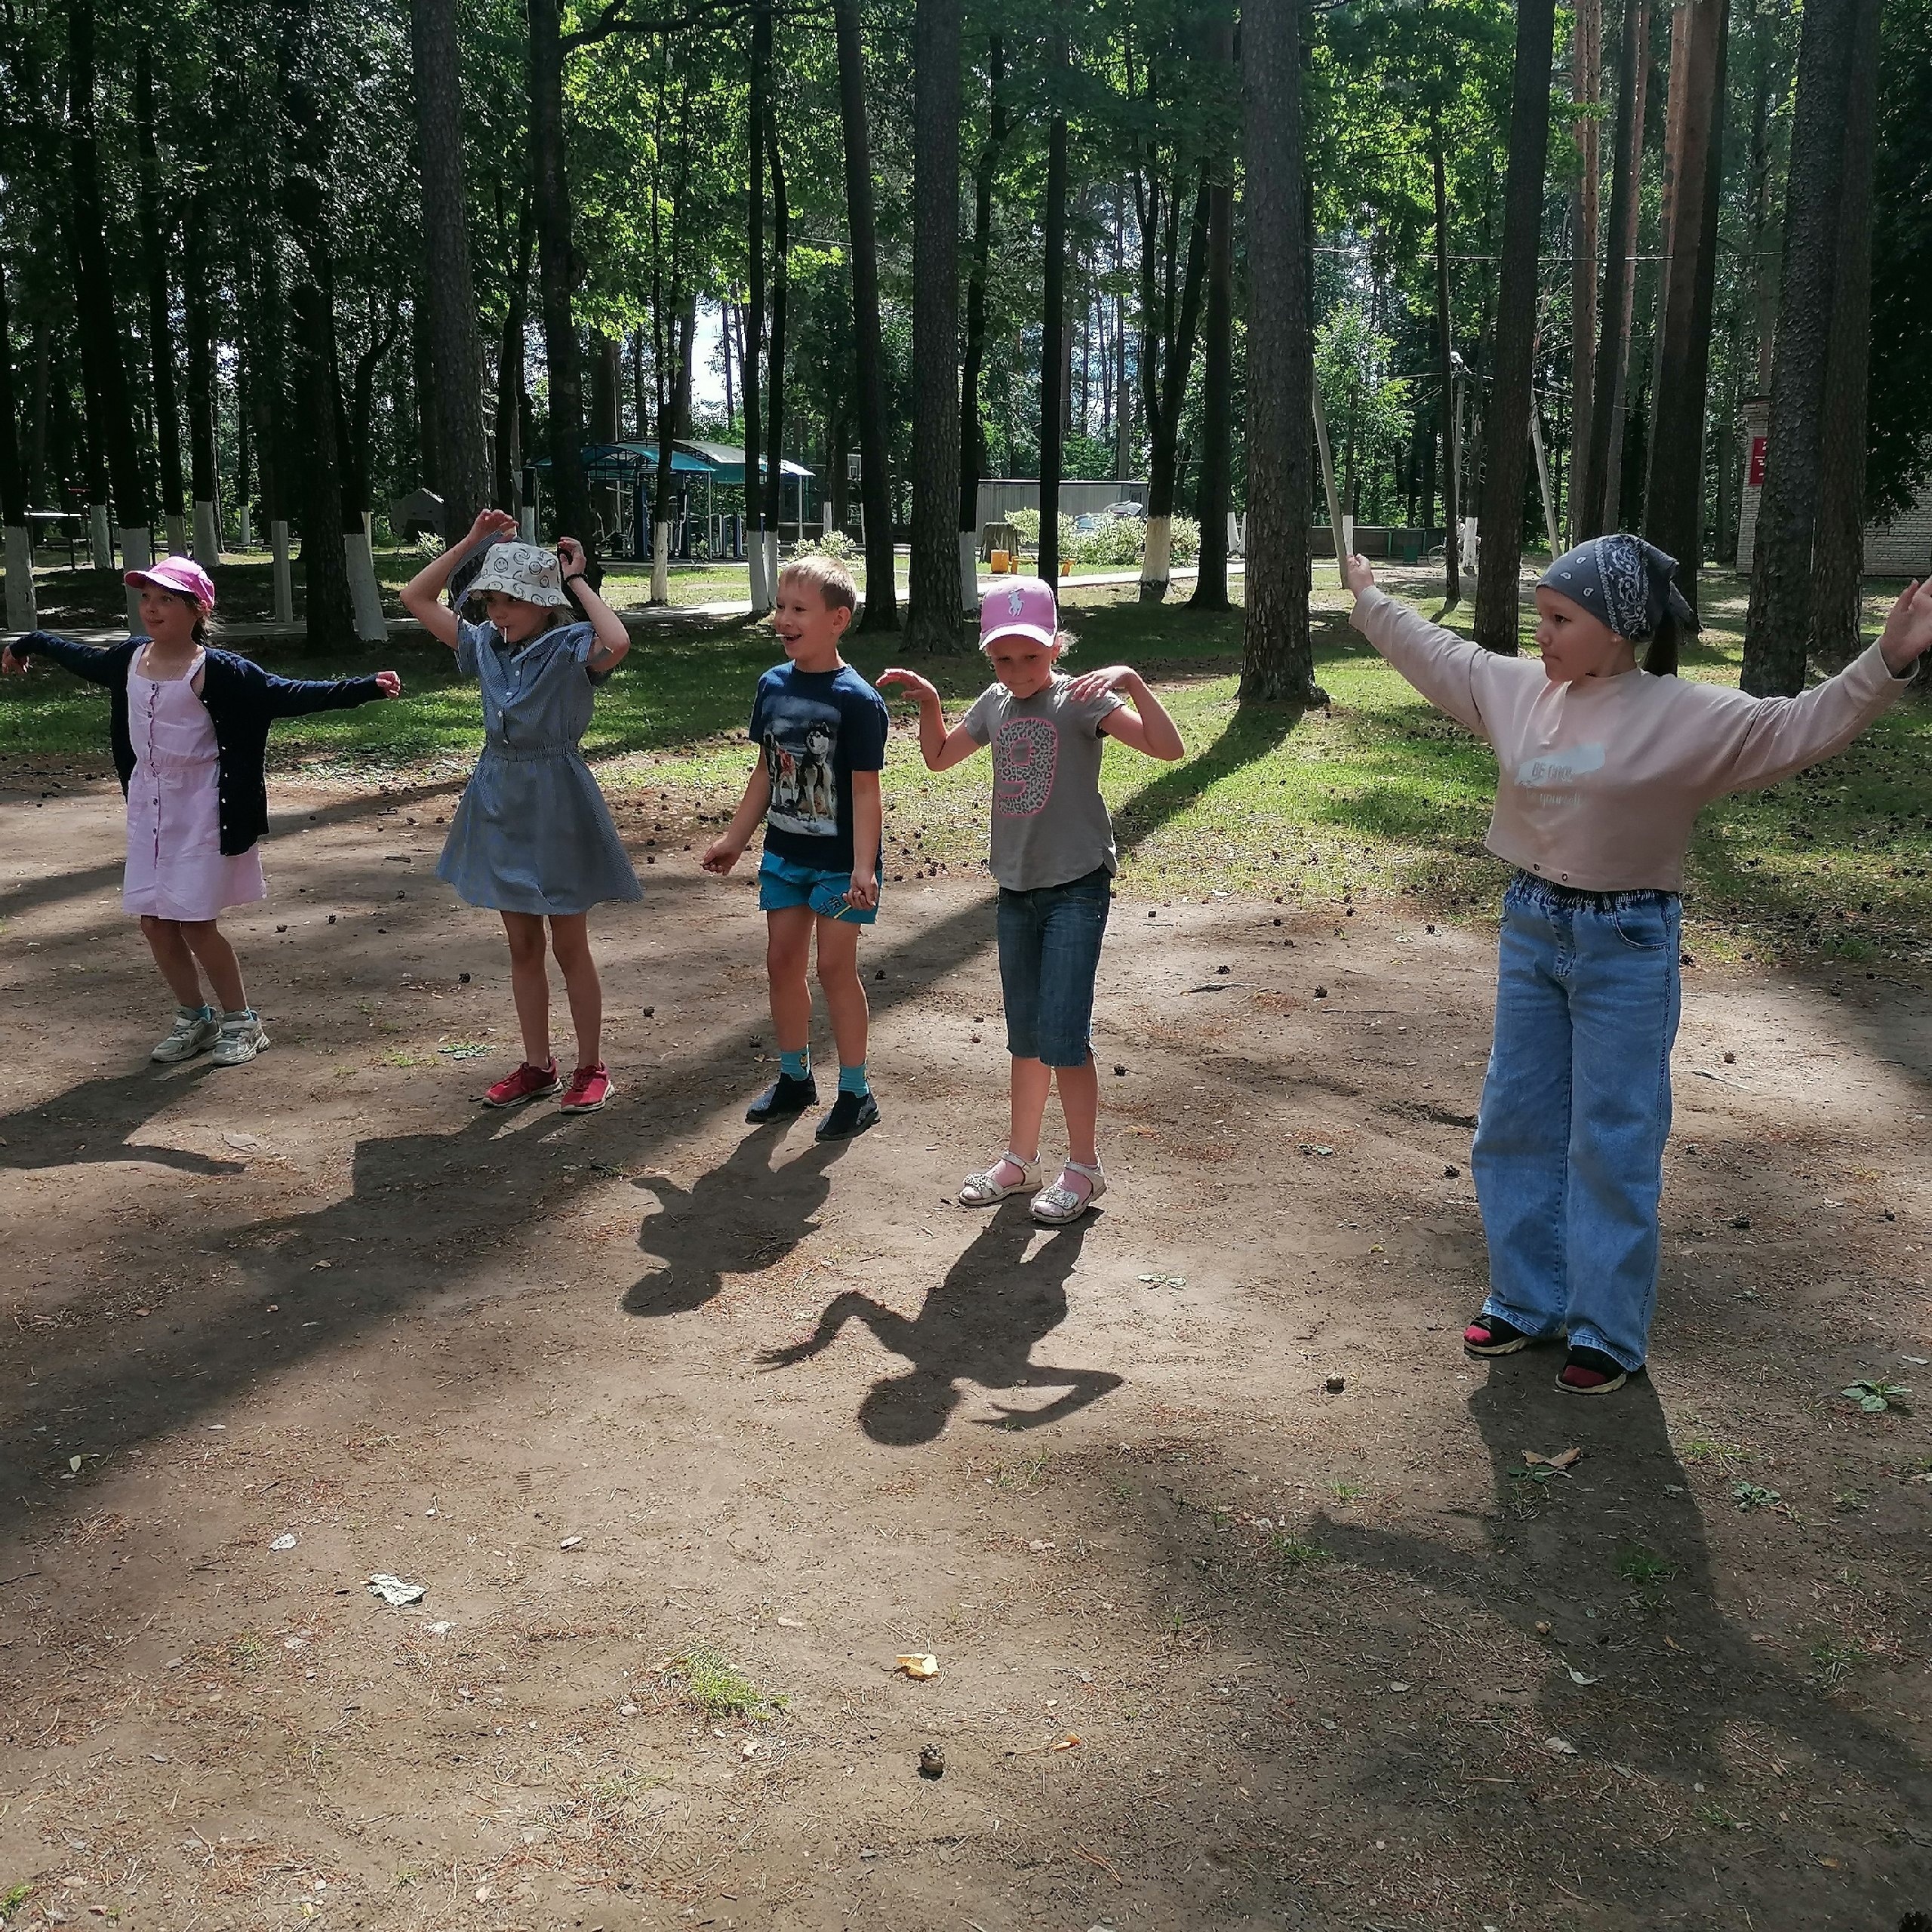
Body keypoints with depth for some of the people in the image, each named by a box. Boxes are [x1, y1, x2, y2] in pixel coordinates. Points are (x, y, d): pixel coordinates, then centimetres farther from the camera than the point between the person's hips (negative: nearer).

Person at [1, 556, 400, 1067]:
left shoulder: (215, 670, -16)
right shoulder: (130, 658, 3)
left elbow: (288, 695, -23)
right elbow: (85, 660, 25)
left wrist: (365, 687, -34)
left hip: (199, 812, -6)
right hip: (147, 808, 6)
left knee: (195, 923, -5)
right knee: (154, 921, 8)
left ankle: (240, 1021, 13)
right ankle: (193, 1018, 25)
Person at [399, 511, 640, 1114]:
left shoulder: (569, 646, -13)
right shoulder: (485, 643, 4)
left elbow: (617, 643, -36)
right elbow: (415, 597, 9)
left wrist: (578, 582, -22)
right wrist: (471, 543, 1)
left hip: (555, 799, -6)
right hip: (499, 797, 6)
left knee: (569, 946, 3)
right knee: (522, 946, 13)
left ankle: (592, 1068, 16)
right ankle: (537, 1066, 24)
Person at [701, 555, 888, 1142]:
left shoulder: (856, 699, -17)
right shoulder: (773, 686, 2)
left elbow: (866, 791, -16)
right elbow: (766, 772, 11)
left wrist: (863, 868, -21)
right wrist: (733, 840, 14)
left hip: (838, 860, -6)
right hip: (784, 852, 6)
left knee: (835, 965, -2)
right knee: (782, 961, 10)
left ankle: (855, 1092, 12)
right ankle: (794, 1078, 26)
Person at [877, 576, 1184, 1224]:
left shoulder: (1082, 699, -12)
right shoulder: (995, 703, 6)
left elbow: (1169, 748, -24)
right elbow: (940, 758, 22)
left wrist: (1132, 681, -37)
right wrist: (930, 702, 5)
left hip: (1077, 886, -6)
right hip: (1016, 888, 6)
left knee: (1062, 1036, -9)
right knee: (1024, 1037, 15)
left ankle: (1083, 1167, 7)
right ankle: (1020, 1158, 28)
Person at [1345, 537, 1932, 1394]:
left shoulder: (1687, 715, -13)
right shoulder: (1518, 689, 3)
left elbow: (1798, 727, -17)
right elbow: (1433, 652, 18)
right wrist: (1370, 600, 28)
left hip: (1627, 944, -6)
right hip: (1530, 929, 6)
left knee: (1613, 1142, 2)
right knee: (1515, 1124, 14)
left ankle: (1610, 1331, 16)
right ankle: (1527, 1300, 31)